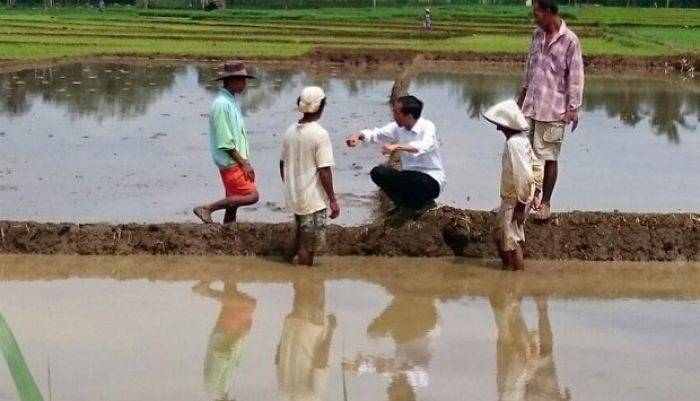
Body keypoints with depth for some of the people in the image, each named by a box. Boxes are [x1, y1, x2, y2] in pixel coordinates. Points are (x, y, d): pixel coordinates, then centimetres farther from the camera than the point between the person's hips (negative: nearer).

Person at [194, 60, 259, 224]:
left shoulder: (232, 101, 16)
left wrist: (246, 162, 16)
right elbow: (225, 142, -19)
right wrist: (244, 163, -16)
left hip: (237, 163, 10)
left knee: (232, 204, 10)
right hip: (231, 163, -10)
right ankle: (206, 209, -12)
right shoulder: (222, 104, -15)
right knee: (251, 196, -16)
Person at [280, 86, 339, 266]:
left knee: (301, 235, 27)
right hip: (313, 199, -7)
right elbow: (324, 171, -18)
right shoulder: (320, 134, -18)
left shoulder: (290, 131, 2)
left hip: (293, 196, 7)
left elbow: (282, 164, 10)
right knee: (309, 248, 4)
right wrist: (333, 200, -12)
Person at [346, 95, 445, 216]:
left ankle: (425, 202, -2)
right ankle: (404, 204, 8)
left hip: (432, 180, -6)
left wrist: (396, 146, -49)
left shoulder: (427, 127, -18)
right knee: (377, 173, -10)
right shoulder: (398, 128, 1)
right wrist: (359, 136, -13)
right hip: (410, 176, 7)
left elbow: (425, 147, -38)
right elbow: (375, 134, 9)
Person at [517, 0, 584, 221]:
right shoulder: (537, 35, 8)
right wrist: (523, 94, 23)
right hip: (531, 105, 6)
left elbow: (576, 76, -11)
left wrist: (574, 108, -14)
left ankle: (545, 202, 10)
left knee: (549, 157, 1)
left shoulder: (569, 40, -11)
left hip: (553, 109, -6)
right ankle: (533, 193, 19)